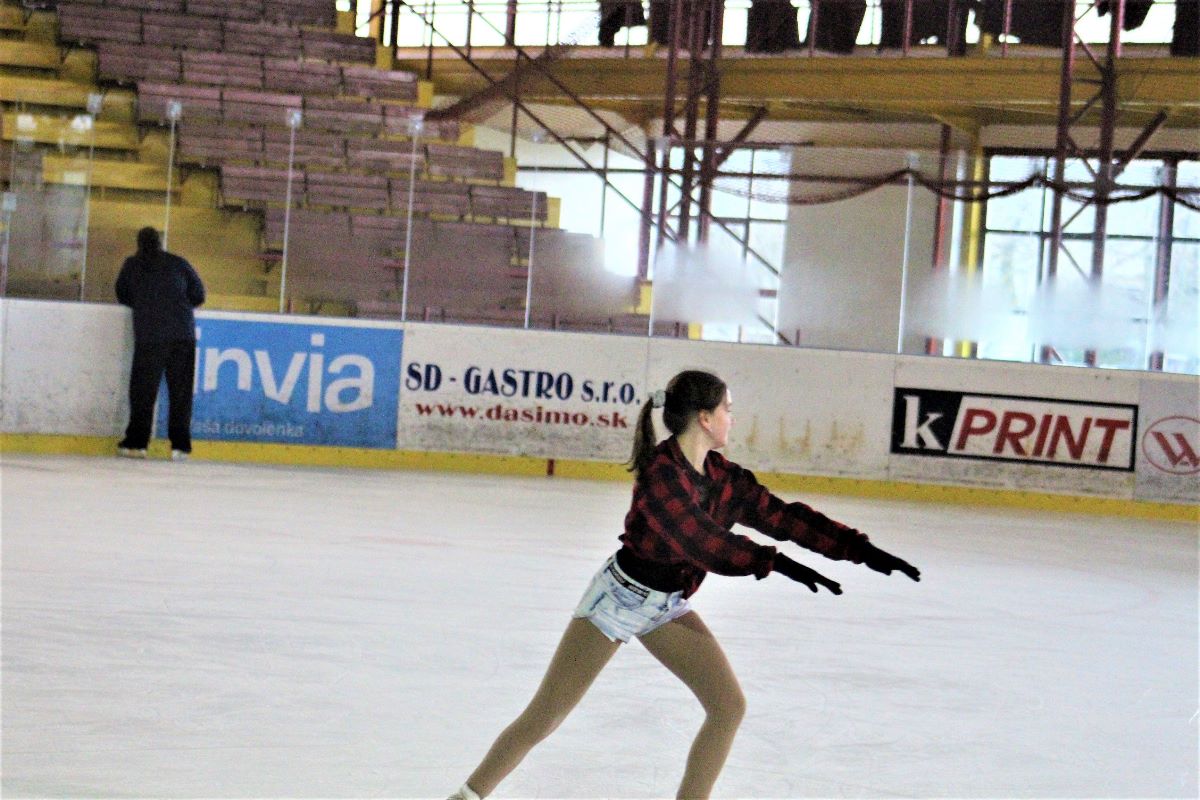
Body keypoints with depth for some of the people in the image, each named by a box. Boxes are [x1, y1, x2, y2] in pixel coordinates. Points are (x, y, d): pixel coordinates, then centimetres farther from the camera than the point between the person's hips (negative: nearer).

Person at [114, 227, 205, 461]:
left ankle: (136, 443, 3)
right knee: (180, 390, 5)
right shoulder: (178, 264, 8)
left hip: (149, 336, -1)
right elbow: (198, 295, 12)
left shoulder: (132, 265, 7)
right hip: (183, 334, 1)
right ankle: (180, 445, 3)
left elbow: (123, 297, 17)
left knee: (143, 389, 4)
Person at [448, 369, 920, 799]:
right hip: (620, 598, -7)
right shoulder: (661, 472, -25)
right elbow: (702, 542, -33)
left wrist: (864, 551, -5)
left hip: (669, 607, 7)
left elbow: (784, 516, -1)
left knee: (729, 705, -4)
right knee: (543, 718, -3)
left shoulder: (723, 477, -3)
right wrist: (776, 563, -36)